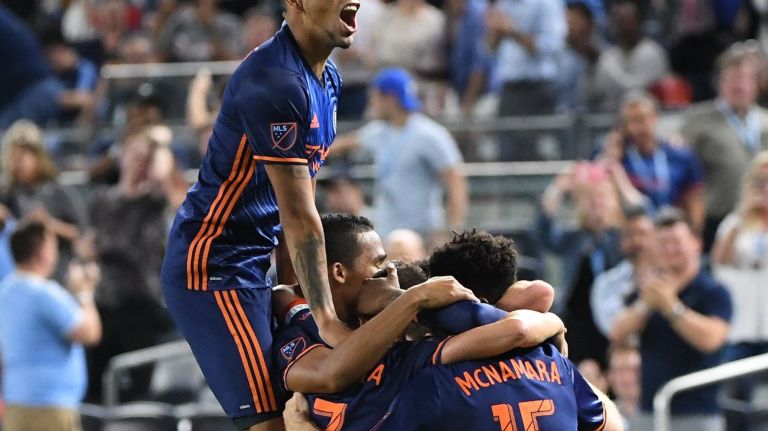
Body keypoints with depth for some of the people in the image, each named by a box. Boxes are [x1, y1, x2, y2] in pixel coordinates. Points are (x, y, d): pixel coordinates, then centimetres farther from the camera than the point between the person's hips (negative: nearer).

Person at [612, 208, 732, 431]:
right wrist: (646, 304, -16)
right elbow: (619, 334, 1)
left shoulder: (713, 292, -3)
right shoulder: (649, 287, 12)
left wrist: (670, 304, -21)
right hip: (650, 412, 5)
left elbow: (710, 338, -20)